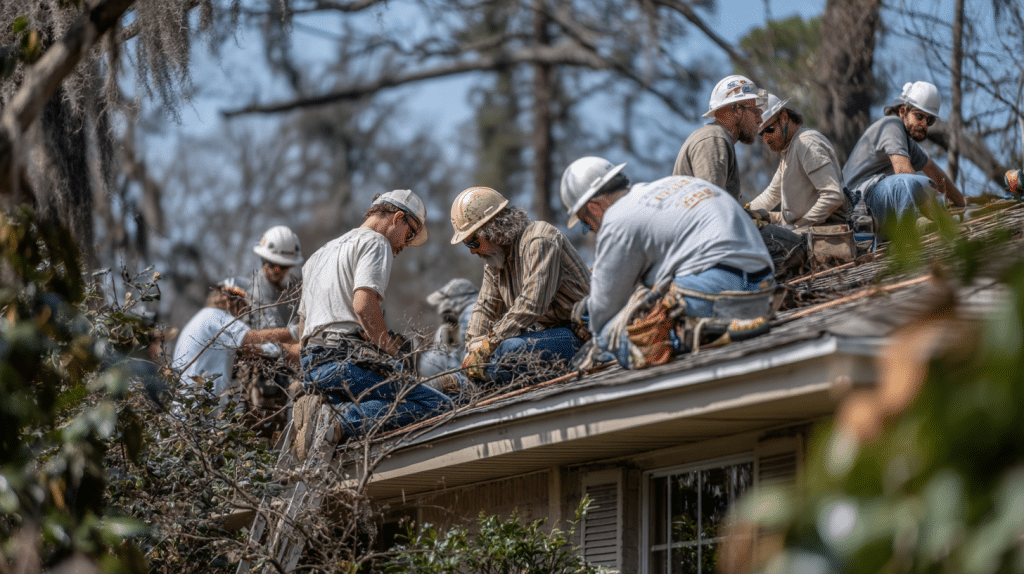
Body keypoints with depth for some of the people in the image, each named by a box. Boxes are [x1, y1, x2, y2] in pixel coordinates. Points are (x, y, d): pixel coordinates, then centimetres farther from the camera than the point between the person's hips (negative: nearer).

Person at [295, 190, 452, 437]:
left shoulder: (321, 254, 33)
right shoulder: (375, 242, 2)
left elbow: (303, 320, 32)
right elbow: (364, 305, -15)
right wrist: (390, 351, -5)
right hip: (345, 359, -9)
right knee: (440, 407, -16)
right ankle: (338, 421, -28)